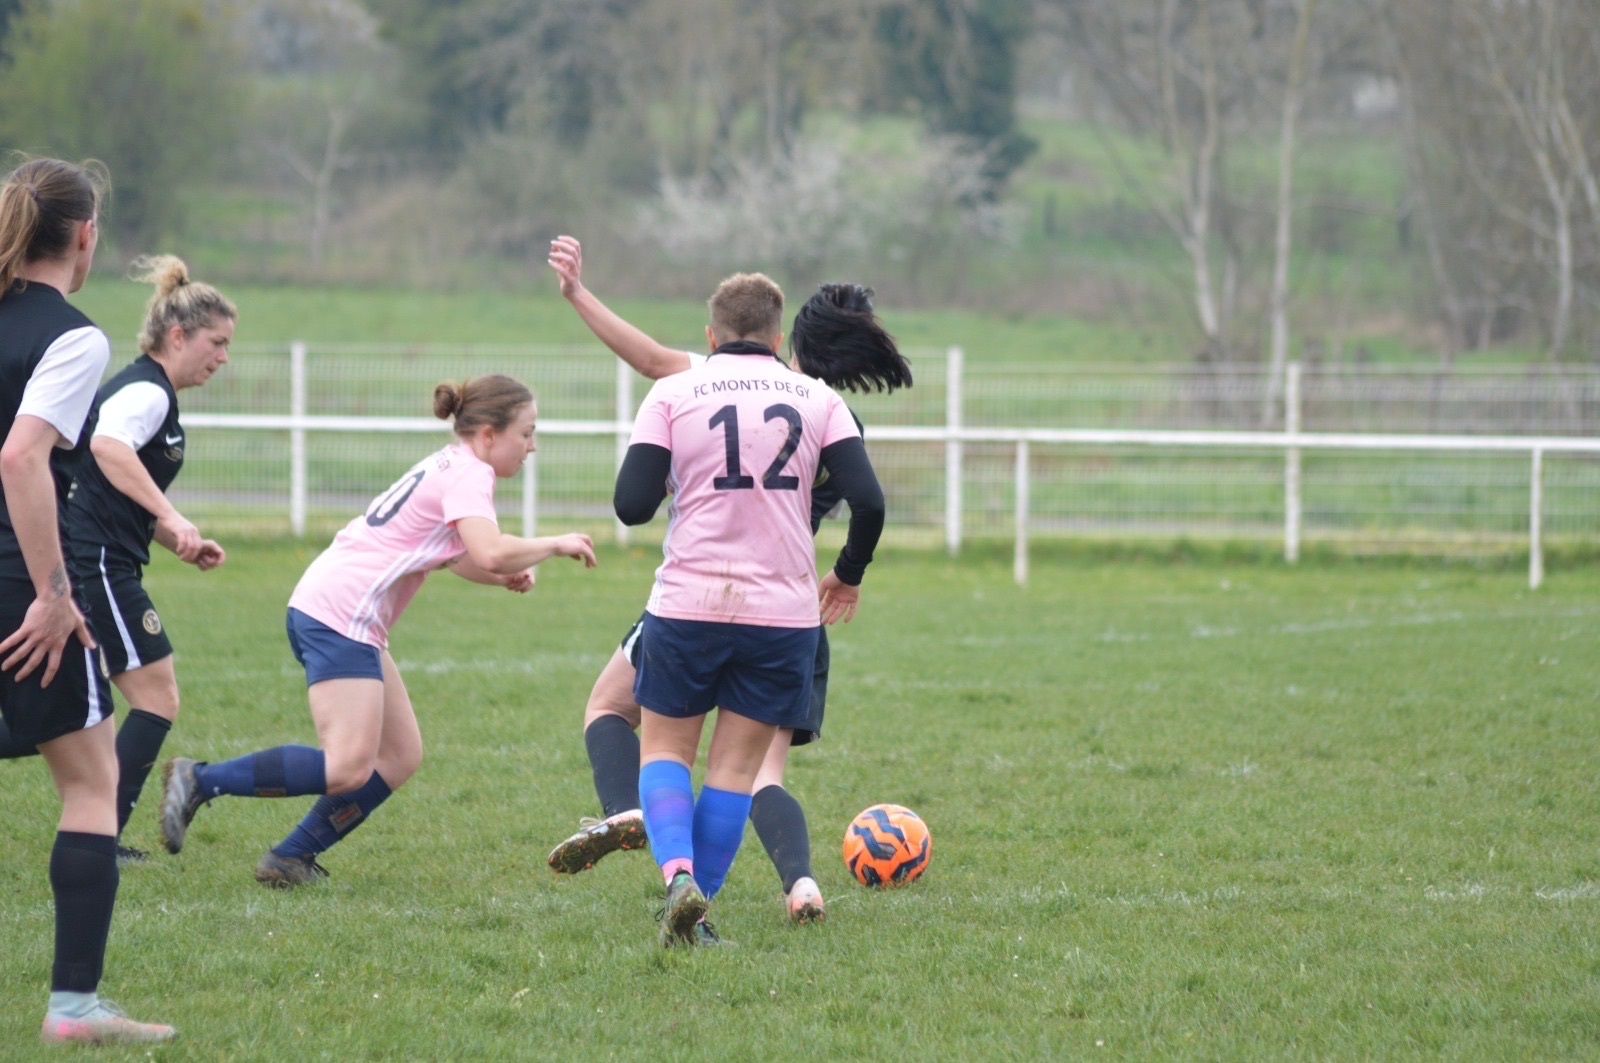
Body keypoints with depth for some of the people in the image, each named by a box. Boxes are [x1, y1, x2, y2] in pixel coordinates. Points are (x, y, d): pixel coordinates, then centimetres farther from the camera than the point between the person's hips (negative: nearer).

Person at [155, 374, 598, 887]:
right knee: (348, 769, -16)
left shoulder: (449, 467, 20)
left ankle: (291, 860, 7)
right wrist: (554, 546, -9)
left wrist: (507, 576, 12)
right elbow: (490, 552, -26)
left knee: (400, 757, 9)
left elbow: (456, 554, 32)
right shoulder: (468, 474, -9)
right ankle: (200, 780, -13)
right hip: (340, 616, -11)